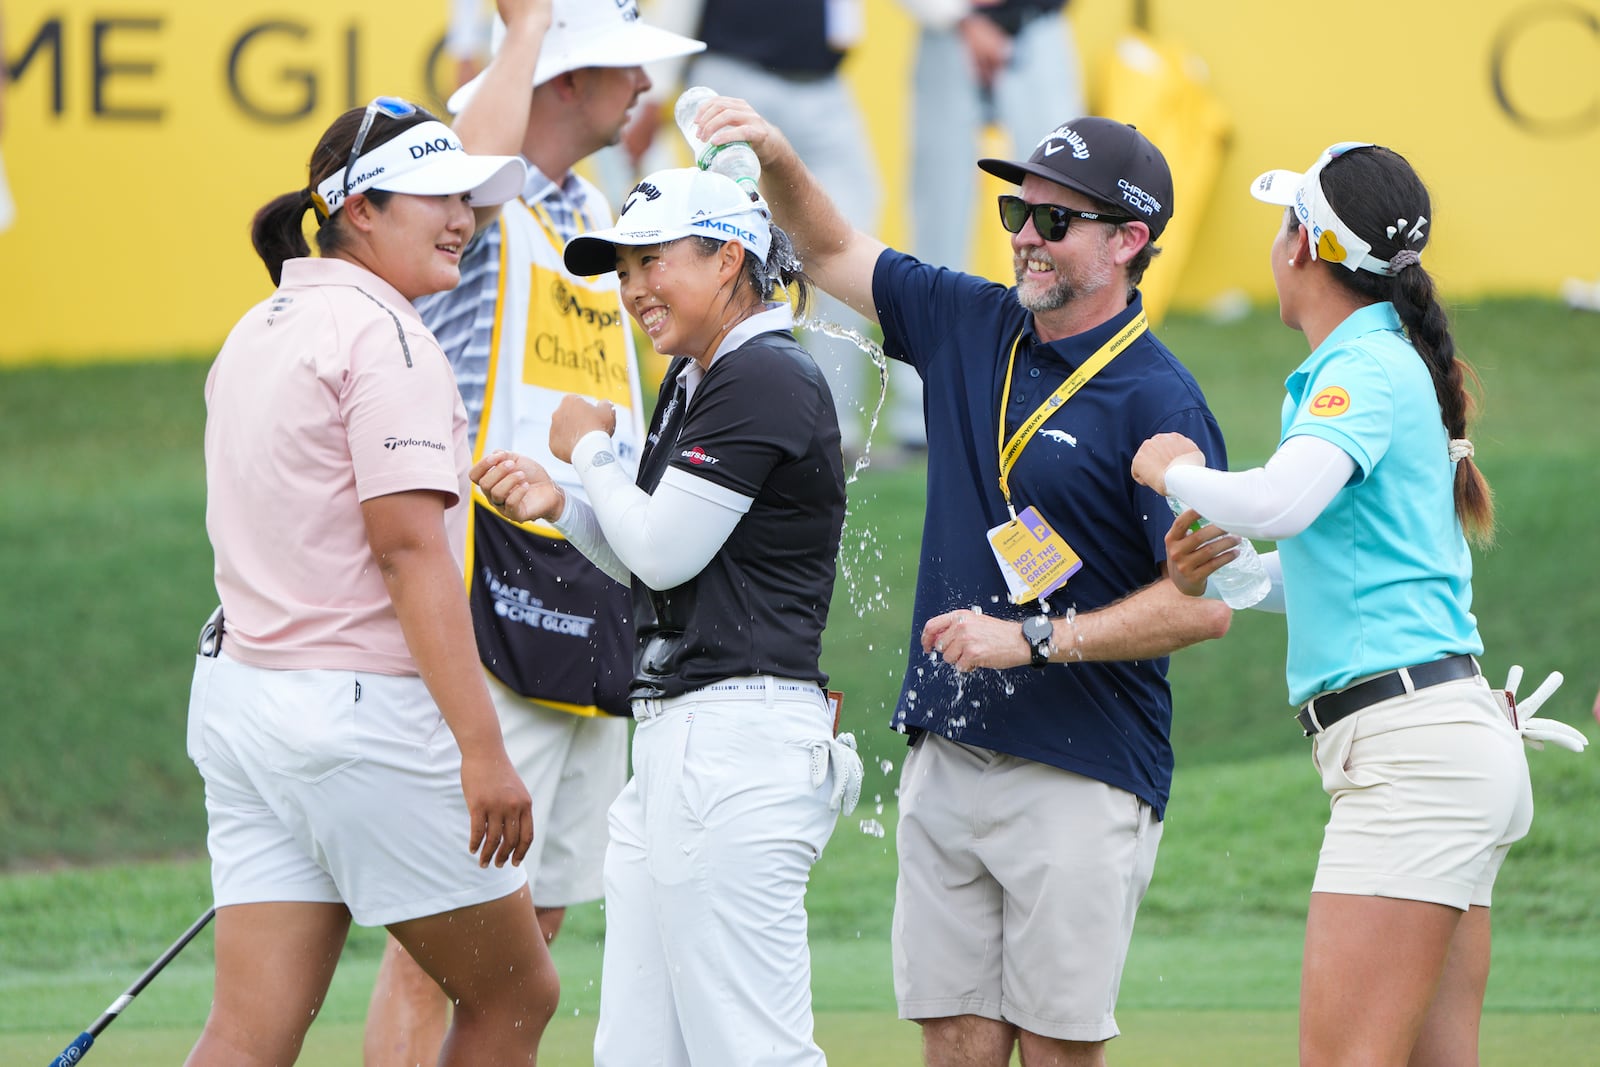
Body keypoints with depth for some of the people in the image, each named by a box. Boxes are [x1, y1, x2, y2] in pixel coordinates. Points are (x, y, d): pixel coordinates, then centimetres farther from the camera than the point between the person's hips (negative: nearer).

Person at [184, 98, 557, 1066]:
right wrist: (482, 748, -21)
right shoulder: (382, 335, -12)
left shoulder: (257, 332, 16)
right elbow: (410, 551, -19)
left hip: (240, 692, 9)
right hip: (364, 712, -8)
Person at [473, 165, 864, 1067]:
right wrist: (560, 504, 9)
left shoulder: (766, 379, -11)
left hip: (740, 736, -11)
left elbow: (665, 551, -14)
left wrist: (591, 452, 3)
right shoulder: (695, 383, 20)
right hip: (674, 738, 11)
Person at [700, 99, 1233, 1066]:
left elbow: (1205, 603, -15)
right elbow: (833, 253, 23)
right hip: (946, 759, 6)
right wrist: (776, 159, 3)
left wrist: (1034, 639, -16)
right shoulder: (970, 325, 10)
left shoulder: (1156, 400, -10)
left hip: (1081, 777, -6)